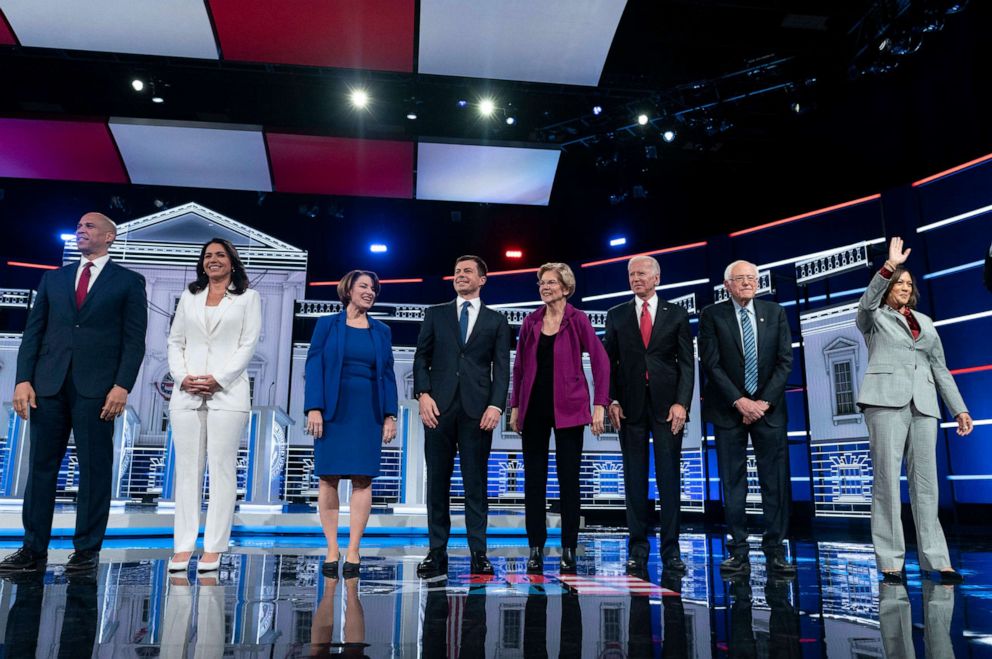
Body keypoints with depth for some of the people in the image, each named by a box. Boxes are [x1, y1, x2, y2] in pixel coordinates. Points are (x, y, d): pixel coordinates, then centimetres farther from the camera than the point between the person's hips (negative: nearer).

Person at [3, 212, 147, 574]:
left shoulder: (128, 282, 5)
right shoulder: (53, 279, 17)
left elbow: (134, 339, -1)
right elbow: (33, 331, 13)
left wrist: (122, 386, -12)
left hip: (97, 388, -4)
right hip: (49, 384, 4)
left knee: (95, 469, 1)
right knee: (41, 466, 7)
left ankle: (87, 550, 9)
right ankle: (33, 550, 15)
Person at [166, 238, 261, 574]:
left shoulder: (248, 297, 8)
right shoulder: (189, 296, 19)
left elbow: (248, 345, 0)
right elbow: (175, 342, 14)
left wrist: (218, 379, -11)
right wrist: (182, 376, -4)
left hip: (226, 393, -3)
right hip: (186, 393, 4)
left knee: (222, 468, -4)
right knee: (187, 468, 3)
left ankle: (214, 548, 0)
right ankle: (182, 546, 8)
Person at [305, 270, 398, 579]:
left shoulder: (381, 331, 13)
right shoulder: (327, 325, 6)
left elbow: (387, 375, 10)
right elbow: (314, 366, 0)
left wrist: (390, 414, 1)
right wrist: (314, 408, -11)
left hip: (368, 412, 2)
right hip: (334, 411, -1)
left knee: (362, 479, -2)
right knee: (329, 478, 0)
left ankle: (353, 551, 4)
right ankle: (332, 550, 9)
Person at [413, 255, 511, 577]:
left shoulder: (496, 321, 12)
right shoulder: (435, 314, 14)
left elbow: (502, 367, 5)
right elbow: (421, 357, 9)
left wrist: (496, 405, -8)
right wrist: (423, 394, -6)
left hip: (477, 409, -1)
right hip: (439, 406, 1)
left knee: (476, 483, 1)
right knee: (437, 481, 3)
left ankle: (478, 553, 7)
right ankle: (437, 552, 9)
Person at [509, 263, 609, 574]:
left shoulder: (578, 320, -3)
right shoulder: (530, 321, 7)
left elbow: (600, 362, -6)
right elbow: (519, 366, 12)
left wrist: (600, 404, -13)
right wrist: (514, 406, 9)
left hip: (568, 408, -3)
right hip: (534, 408, 4)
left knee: (569, 479, 2)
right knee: (534, 480, 6)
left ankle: (569, 551, 13)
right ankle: (536, 549, 15)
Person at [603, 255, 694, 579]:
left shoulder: (677, 314, 7)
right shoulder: (616, 315, 10)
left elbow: (687, 362, 3)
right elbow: (609, 361, 8)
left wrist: (681, 403, -7)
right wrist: (612, 400, -3)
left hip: (667, 404, -1)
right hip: (631, 406, 1)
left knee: (669, 477, 2)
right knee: (634, 479, 4)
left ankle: (671, 550, 9)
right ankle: (637, 549, 11)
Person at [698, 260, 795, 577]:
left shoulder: (775, 313, 8)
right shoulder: (712, 315, 1)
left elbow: (785, 361, 2)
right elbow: (711, 364, -6)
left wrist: (764, 401, -8)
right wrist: (739, 402, -13)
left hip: (769, 407, 2)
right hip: (729, 409, -2)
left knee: (776, 481, 1)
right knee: (732, 483, 2)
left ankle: (775, 551, 9)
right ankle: (738, 552, 9)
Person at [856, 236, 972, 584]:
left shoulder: (925, 322, 23)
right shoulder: (874, 317, 12)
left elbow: (940, 368, 22)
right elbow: (868, 300, -13)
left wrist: (959, 408, 16)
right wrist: (890, 265, -22)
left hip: (923, 404, 4)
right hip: (886, 400, -4)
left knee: (926, 482, 2)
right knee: (887, 479, -7)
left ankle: (935, 559, 5)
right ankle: (890, 561, -5)